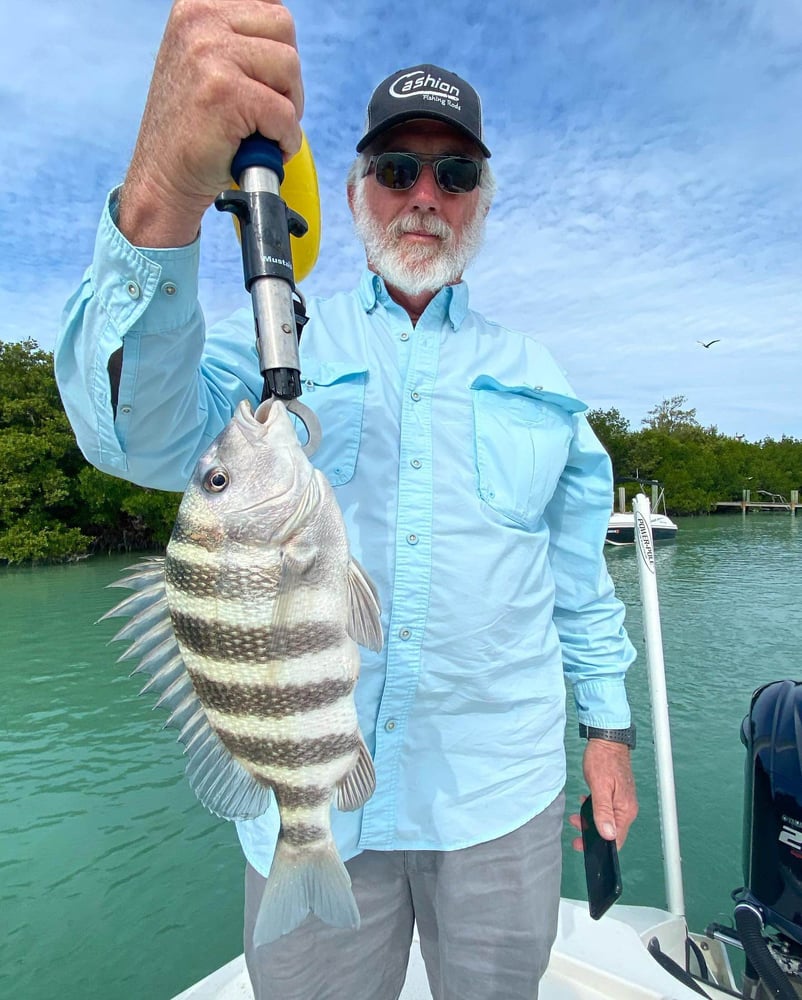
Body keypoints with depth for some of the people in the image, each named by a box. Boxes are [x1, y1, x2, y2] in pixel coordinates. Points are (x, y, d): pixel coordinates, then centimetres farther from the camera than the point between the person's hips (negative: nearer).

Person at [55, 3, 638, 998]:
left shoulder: (534, 374, 8)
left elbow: (581, 574, 10)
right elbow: (145, 432, -21)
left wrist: (608, 727, 8)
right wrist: (167, 193, -36)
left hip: (502, 789, 2)